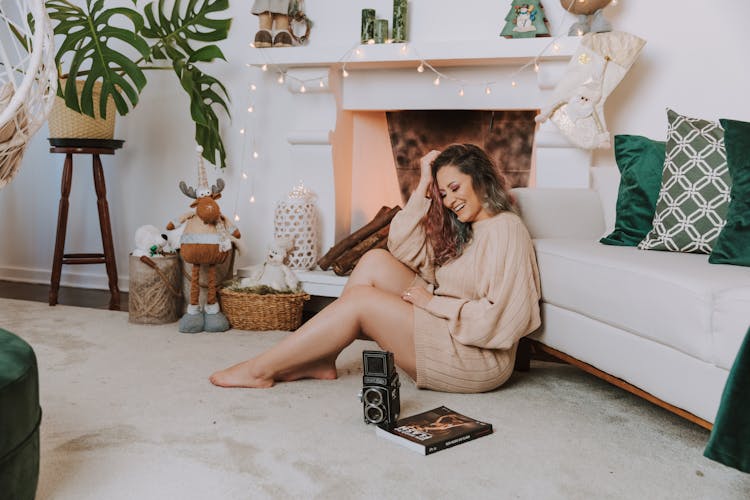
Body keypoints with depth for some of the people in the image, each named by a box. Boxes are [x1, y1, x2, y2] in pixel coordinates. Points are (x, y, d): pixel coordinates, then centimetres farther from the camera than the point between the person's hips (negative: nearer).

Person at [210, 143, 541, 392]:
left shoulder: (504, 229, -12)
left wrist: (434, 303, -16)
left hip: (476, 358, -9)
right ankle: (320, 361, -2)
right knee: (376, 261, -3)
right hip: (445, 329, 9)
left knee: (360, 300, -16)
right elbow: (403, 249, 8)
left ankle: (260, 370, -6)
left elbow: (497, 317, -22)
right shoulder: (463, 230, 18)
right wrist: (423, 187, 4)